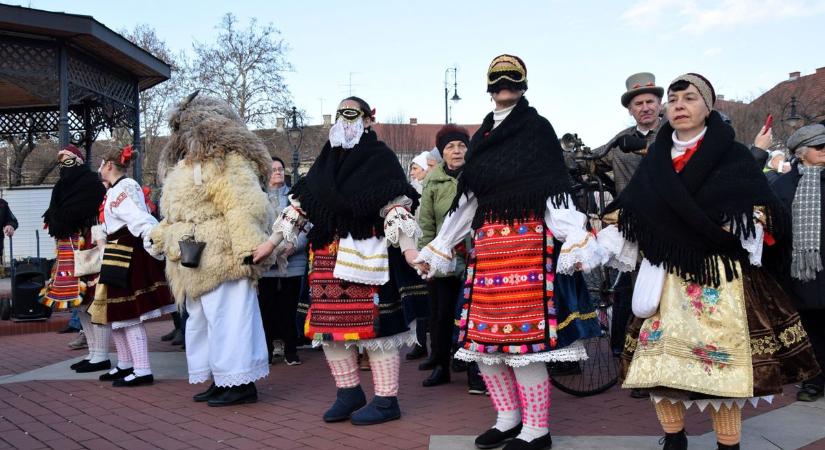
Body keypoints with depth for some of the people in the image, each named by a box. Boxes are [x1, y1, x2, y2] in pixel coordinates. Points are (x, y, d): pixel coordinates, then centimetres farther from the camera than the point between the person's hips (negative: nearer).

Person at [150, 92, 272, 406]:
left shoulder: (229, 162, -11)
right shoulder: (184, 165, 23)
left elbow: (244, 208, -21)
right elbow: (173, 215, 32)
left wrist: (248, 250, -27)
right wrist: (160, 239, 31)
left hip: (222, 261, -11)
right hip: (194, 264, 11)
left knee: (227, 319, -8)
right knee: (201, 321, 13)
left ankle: (241, 383, -1)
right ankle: (220, 380, 22)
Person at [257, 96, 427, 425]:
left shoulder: (380, 157, -2)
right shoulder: (326, 161, 16)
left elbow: (396, 207, -12)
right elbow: (300, 204, 18)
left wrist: (408, 249, -25)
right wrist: (271, 242, 16)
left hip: (367, 254, -6)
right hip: (327, 255, 7)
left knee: (372, 324, -4)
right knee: (329, 323, 7)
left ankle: (386, 401, 7)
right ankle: (349, 393, 22)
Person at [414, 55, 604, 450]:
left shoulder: (538, 128, 2)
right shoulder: (480, 137, 18)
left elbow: (556, 192, -6)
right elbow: (466, 200, 20)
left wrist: (576, 244, -18)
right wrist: (437, 250, 20)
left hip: (528, 241, -6)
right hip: (486, 244, 6)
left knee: (524, 335, -8)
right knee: (483, 336, 5)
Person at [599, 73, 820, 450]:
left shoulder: (734, 157, 3)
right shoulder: (653, 163, 13)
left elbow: (762, 214, -1)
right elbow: (629, 217, 14)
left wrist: (734, 228, -19)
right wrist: (598, 242, 2)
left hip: (719, 278, -3)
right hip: (665, 279, 4)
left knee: (721, 364, -5)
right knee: (657, 362, 4)